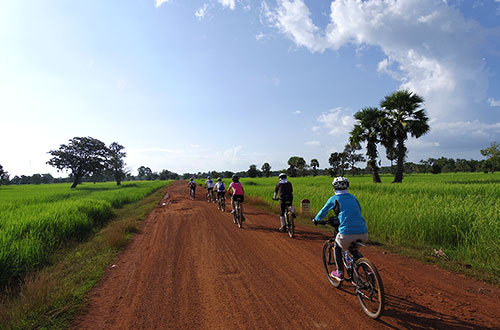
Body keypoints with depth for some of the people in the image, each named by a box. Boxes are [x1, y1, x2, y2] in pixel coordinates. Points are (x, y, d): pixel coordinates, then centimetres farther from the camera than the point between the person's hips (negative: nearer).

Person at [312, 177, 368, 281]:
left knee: (337, 246, 27)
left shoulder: (333, 199, 7)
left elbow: (323, 212, 18)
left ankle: (340, 273, 24)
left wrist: (316, 219, 39)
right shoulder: (352, 197, 19)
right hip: (363, 234, 4)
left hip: (347, 234, -4)